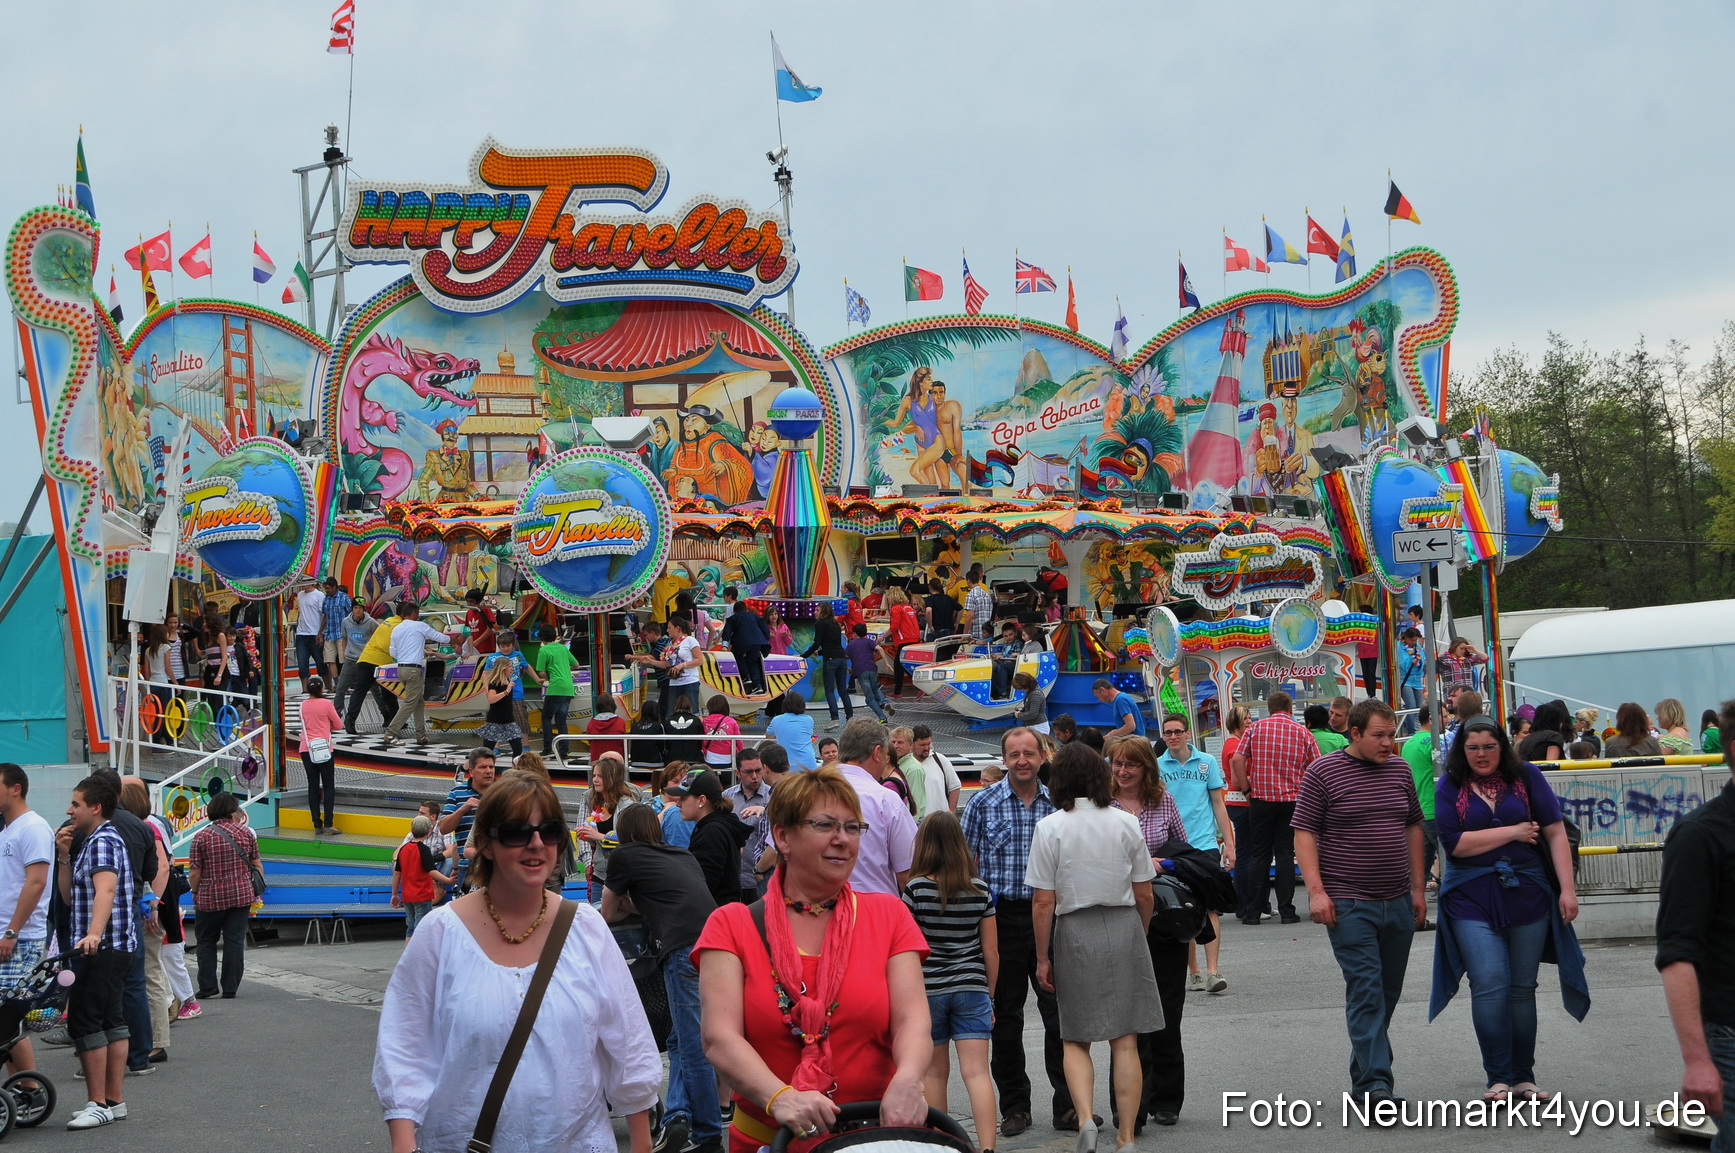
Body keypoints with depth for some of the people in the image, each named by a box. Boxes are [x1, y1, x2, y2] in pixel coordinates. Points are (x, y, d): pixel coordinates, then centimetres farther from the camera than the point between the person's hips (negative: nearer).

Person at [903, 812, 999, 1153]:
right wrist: (988, 994, 16)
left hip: (927, 990, -1)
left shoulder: (916, 889, -7)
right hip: (971, 988, 1)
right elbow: (991, 950, 5)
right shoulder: (979, 890, 1)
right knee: (976, 1071, -5)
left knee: (935, 1072, 12)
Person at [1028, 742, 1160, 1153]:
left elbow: (1043, 902, -7)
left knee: (1076, 1039, 10)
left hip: (1075, 933, -2)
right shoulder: (1126, 822, 1)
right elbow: (1144, 894, 5)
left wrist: (1043, 957, 2)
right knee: (1125, 1041, 6)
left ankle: (1085, 1117, -11)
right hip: (1124, 929, 2)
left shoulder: (1050, 827, -7)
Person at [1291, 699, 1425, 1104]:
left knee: (1387, 993, 11)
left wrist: (1417, 888, 14)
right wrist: (1316, 890, -15)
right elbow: (1304, 833, -7)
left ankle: (1364, 1072, 25)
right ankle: (1375, 1083, -13)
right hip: (1348, 904, -6)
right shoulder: (1322, 773, -6)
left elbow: (1413, 828, 18)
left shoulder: (1400, 770, 11)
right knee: (1366, 991, -11)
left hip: (1398, 903, 6)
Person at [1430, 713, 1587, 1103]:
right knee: (1489, 984, -11)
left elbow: (1555, 833, 1)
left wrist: (1567, 889, -6)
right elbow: (1455, 843, -9)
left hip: (1526, 892, 2)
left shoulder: (1527, 777, 4)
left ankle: (1524, 1076, 14)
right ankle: (1499, 1078, -2)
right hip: (1472, 897, -1)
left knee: (1522, 987, 6)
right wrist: (1513, 831, -5)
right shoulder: (1450, 787, 1)